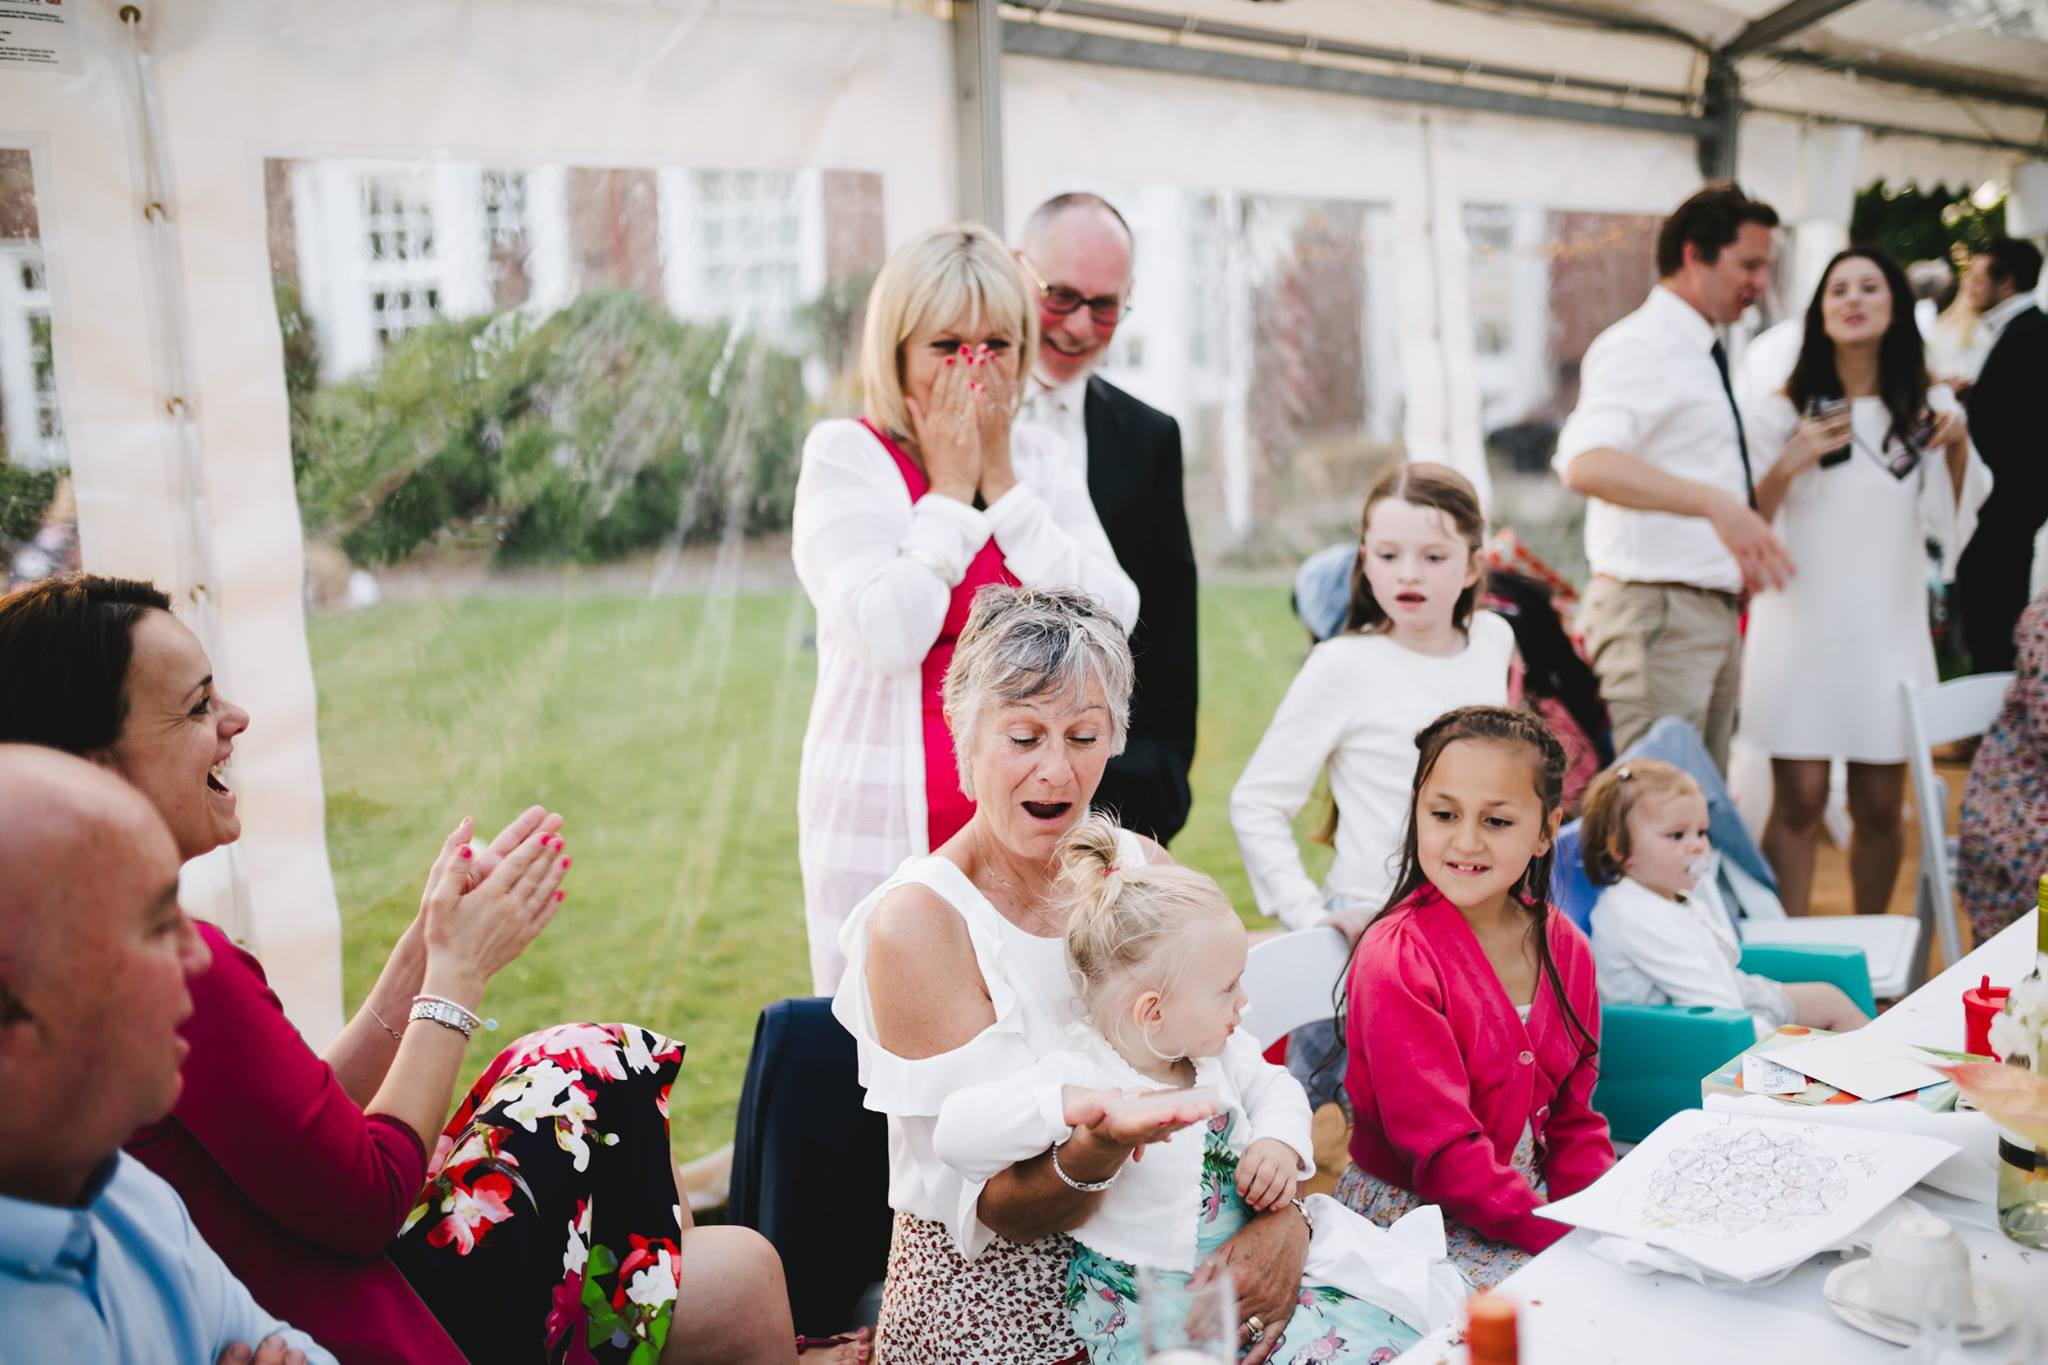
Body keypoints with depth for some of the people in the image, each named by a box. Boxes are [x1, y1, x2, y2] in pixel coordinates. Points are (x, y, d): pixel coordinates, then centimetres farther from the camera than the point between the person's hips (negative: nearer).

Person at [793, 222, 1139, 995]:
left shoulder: (1037, 458, 9)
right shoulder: (846, 455, -3)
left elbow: (1111, 621, -5)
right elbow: (888, 633, -19)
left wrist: (1002, 483, -6)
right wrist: (949, 489, -9)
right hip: (889, 831, -3)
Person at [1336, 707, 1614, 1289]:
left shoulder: (1563, 947, 1)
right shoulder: (1395, 961, -20)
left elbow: (1574, 1118, 6)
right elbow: (1443, 1153, -22)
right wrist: (1570, 1240, -27)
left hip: (1531, 1198, 7)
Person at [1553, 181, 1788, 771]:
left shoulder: (1702, 354, 17)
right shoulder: (1639, 346, -13)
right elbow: (1586, 463, -33)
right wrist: (1716, 503, -41)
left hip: (1716, 608, 10)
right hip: (1657, 611, -10)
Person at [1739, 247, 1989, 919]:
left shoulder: (1928, 408, 9)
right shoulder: (1781, 412, 3)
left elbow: (1951, 524, 7)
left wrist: (1958, 447, -8)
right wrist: (1788, 465, -17)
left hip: (1888, 632, 2)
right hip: (1800, 629, -2)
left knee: (1880, 808, 6)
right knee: (1799, 804, -5)